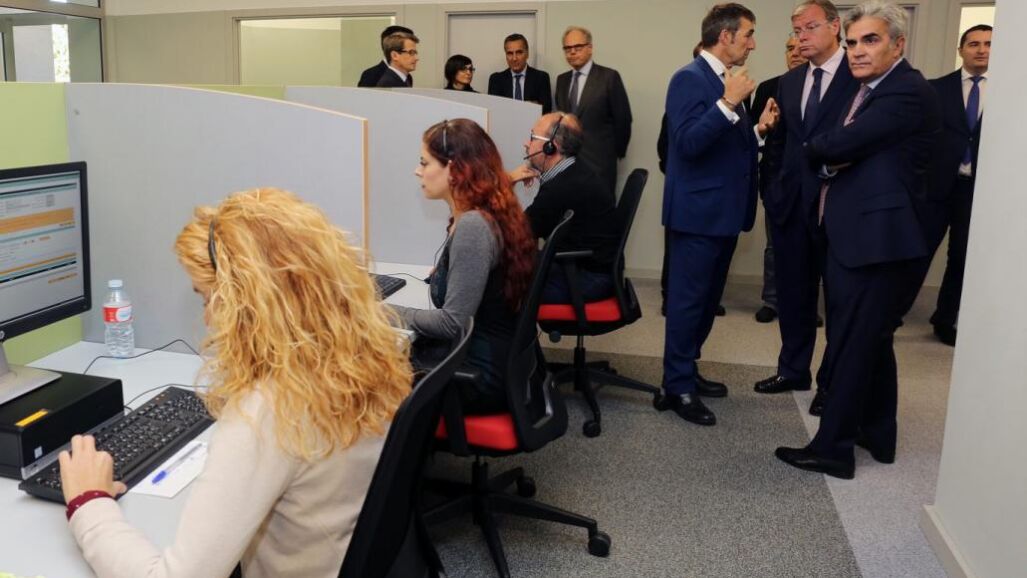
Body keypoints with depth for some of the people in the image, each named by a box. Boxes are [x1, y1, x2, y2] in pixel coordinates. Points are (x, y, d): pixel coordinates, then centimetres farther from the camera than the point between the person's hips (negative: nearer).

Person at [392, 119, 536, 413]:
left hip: (480, 374, -8)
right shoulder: (489, 216, 7)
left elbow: (453, 323, -22)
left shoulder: (473, 226, -22)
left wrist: (384, 312, -13)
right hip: (493, 359, 8)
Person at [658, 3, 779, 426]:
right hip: (698, 212, -10)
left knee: (707, 299, 16)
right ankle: (677, 387, 7)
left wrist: (759, 129, 4)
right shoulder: (690, 78, -13)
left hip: (724, 211, 10)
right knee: (688, 300, -3)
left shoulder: (725, 82, 14)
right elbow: (688, 143, -24)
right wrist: (728, 103, -28)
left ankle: (686, 372, 28)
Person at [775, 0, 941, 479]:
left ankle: (833, 448, 7)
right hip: (854, 234, 10)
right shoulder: (869, 91, 16)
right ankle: (877, 435, 31)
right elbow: (838, 154, 13)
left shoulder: (909, 93, -15)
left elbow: (836, 145, -23)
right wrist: (829, 157, -10)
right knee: (872, 340, 17)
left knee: (851, 343, -3)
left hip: (876, 238, -10)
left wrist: (814, 148, -1)